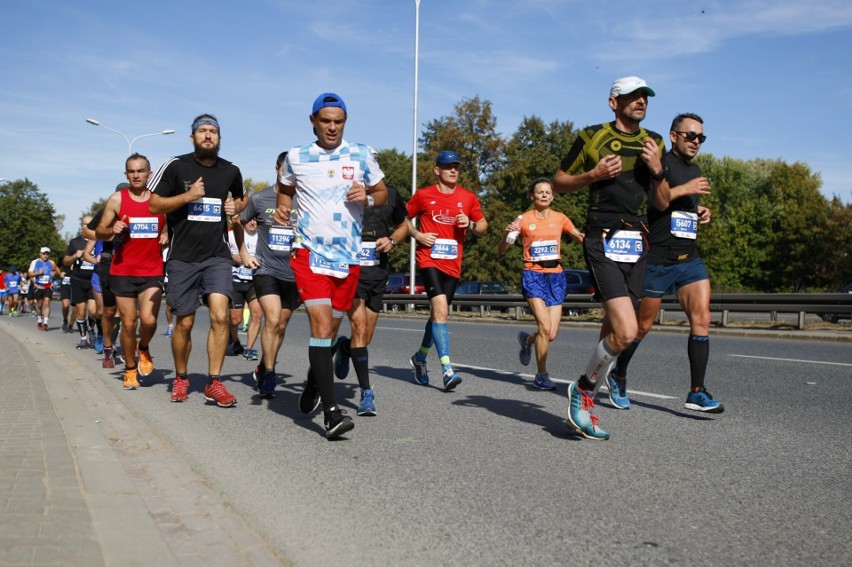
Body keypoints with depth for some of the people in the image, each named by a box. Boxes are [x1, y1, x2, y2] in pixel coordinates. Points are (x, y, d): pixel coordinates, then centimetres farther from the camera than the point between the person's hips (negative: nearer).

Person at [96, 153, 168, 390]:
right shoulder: (117, 199, 2)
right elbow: (99, 232, 5)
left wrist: (167, 236, -4)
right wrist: (112, 230, -17)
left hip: (152, 272, 0)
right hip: (122, 271, 0)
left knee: (149, 320, -15)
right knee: (128, 324, 4)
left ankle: (144, 349, 19)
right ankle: (130, 369, 23)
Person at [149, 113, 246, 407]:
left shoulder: (231, 171, 7)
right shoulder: (175, 166, -2)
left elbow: (241, 197, 27)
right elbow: (154, 205, -2)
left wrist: (236, 207, 4)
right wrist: (187, 196, -16)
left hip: (217, 255, 2)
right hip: (183, 257, -1)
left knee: (220, 315, -15)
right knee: (184, 323, 6)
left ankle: (214, 383, -5)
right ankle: (180, 378, 27)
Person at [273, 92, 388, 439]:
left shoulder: (361, 155, 5)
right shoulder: (296, 157, 5)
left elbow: (383, 193, 12)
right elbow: (285, 188, 23)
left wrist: (367, 197, -10)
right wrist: (282, 207, 2)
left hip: (348, 256, 2)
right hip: (309, 252, -2)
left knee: (330, 329, 12)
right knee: (321, 325, -16)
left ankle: (313, 381, 41)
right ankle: (331, 411, -17)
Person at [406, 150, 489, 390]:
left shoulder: (468, 198, 8)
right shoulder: (423, 195, 2)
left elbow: (483, 225, 16)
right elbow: (404, 218, 13)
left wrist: (470, 224, -6)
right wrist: (417, 235, -4)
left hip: (453, 264, 4)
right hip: (429, 260, -4)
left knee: (438, 314, 14)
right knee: (440, 310, -20)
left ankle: (420, 358, 36)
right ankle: (447, 369, -22)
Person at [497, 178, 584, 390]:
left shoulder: (560, 218, 8)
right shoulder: (524, 220, 1)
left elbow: (581, 238, 19)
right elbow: (501, 250, 1)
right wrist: (508, 233, -19)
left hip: (556, 277, 3)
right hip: (533, 276, -3)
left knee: (552, 334, -1)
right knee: (545, 327, -17)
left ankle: (527, 339, 32)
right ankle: (542, 375, -3)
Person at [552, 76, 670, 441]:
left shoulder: (654, 143, 15)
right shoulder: (592, 137, 0)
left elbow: (663, 203, 15)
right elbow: (559, 183, 6)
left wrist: (657, 169, -2)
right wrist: (594, 174, -10)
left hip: (636, 245, 6)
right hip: (603, 242, -6)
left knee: (613, 332, 8)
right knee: (626, 332, -18)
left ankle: (582, 407, 22)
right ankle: (582, 388, 6)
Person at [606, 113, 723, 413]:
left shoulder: (695, 171, 19)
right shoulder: (659, 161, -6)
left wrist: (700, 214, 12)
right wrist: (684, 189, -21)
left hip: (689, 258, 7)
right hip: (657, 258, -7)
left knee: (702, 318, -9)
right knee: (643, 325, 5)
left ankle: (697, 392, -7)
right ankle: (618, 376, 26)